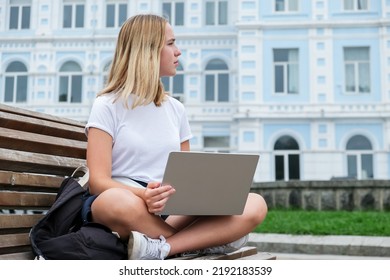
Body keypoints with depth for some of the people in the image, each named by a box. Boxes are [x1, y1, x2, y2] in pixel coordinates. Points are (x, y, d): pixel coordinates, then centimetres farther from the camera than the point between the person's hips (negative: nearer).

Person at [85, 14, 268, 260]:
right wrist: (144, 195, -31)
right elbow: (98, 182, -10)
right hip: (127, 211, -5)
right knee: (118, 202, -41)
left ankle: (159, 248, -31)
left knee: (255, 206, -16)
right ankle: (199, 240, -18)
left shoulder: (176, 110, 16)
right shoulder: (108, 106, 0)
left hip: (171, 213, 5)